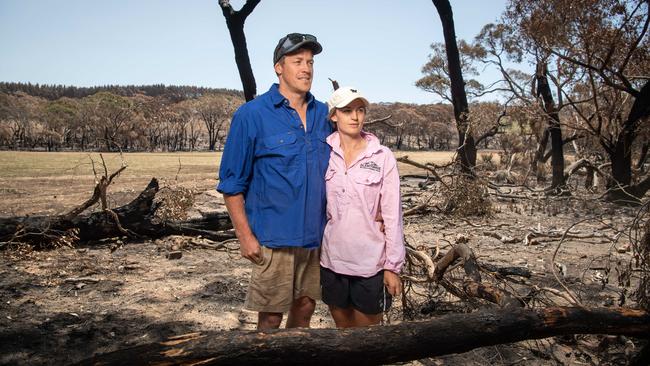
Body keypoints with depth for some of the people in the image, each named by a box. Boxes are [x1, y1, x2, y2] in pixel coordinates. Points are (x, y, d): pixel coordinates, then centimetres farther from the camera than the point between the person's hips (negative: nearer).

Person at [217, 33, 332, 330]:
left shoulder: (323, 114, 7)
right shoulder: (251, 115, -8)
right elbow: (232, 182, -6)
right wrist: (245, 235, -10)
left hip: (315, 236, 5)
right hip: (274, 237, -5)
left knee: (305, 306, 17)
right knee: (271, 316, 8)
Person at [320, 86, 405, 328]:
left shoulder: (382, 157, -7)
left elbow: (392, 215, -6)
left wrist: (392, 266, -6)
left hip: (370, 263, -2)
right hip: (332, 260, 3)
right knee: (343, 328, 18)